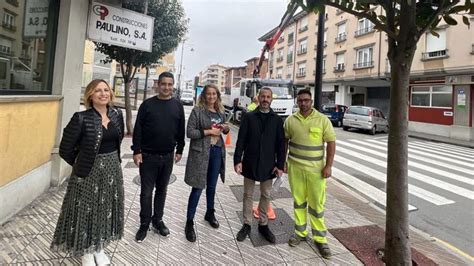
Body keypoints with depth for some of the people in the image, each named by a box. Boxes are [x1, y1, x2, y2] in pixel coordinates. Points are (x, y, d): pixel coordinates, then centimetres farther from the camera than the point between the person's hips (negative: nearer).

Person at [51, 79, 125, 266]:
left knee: (106, 208, 16)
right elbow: (65, 149, -11)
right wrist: (81, 164, 3)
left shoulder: (117, 114, 0)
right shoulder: (81, 118, -16)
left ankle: (99, 247, 38)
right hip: (89, 171, -5)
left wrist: (110, 160, 13)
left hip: (112, 169, 5)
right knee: (87, 209, 9)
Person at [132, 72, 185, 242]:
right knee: (146, 192, 5)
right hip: (148, 156, -2)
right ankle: (144, 224, 20)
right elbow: (138, 129, -4)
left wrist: (179, 150, 5)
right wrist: (136, 151, -9)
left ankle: (157, 220, 30)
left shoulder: (177, 106, 4)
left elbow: (181, 130, 7)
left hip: (168, 157, 2)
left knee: (162, 190, 14)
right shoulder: (147, 104, -3)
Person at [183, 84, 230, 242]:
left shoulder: (221, 112, 9)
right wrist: (208, 131, -18)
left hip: (217, 151, 5)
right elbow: (189, 132, -13)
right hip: (201, 152, -5)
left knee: (212, 186, 18)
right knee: (198, 188, -2)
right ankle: (189, 223, 12)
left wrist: (226, 129, -3)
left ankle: (210, 213, 39)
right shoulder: (197, 111, -8)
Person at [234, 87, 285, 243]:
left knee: (266, 195, 12)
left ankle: (263, 225, 28)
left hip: (268, 165, 1)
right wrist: (237, 160, -12)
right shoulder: (249, 117, -2)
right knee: (248, 195, 11)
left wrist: (280, 165, -4)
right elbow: (241, 140, -4)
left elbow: (280, 144, 1)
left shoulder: (277, 120, 1)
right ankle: (246, 225, 25)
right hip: (250, 163, -1)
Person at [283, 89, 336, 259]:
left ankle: (320, 238, 18)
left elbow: (331, 142, -3)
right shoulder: (290, 120, 2)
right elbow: (284, 141, 11)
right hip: (295, 167, 2)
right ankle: (300, 232, 28)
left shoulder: (323, 120, -4)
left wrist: (328, 166, -8)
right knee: (298, 201, 13)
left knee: (317, 204, 4)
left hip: (316, 169, -2)